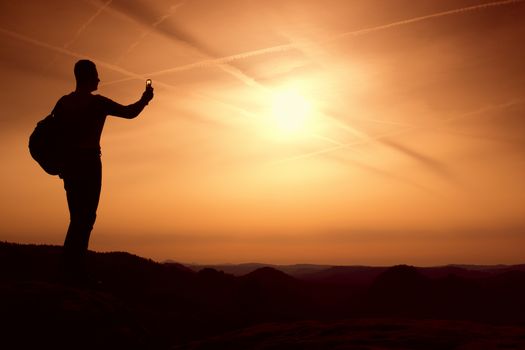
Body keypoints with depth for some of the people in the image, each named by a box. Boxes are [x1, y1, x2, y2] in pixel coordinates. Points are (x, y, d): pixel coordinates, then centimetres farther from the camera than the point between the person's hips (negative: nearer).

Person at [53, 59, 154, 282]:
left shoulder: (63, 103, 12)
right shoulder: (97, 102, -7)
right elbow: (129, 113, -4)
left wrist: (62, 164, 14)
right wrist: (145, 99, 14)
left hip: (69, 164, 7)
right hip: (89, 162, -7)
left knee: (78, 217, 13)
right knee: (86, 217, -5)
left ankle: (71, 270, 15)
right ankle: (75, 271, -8)